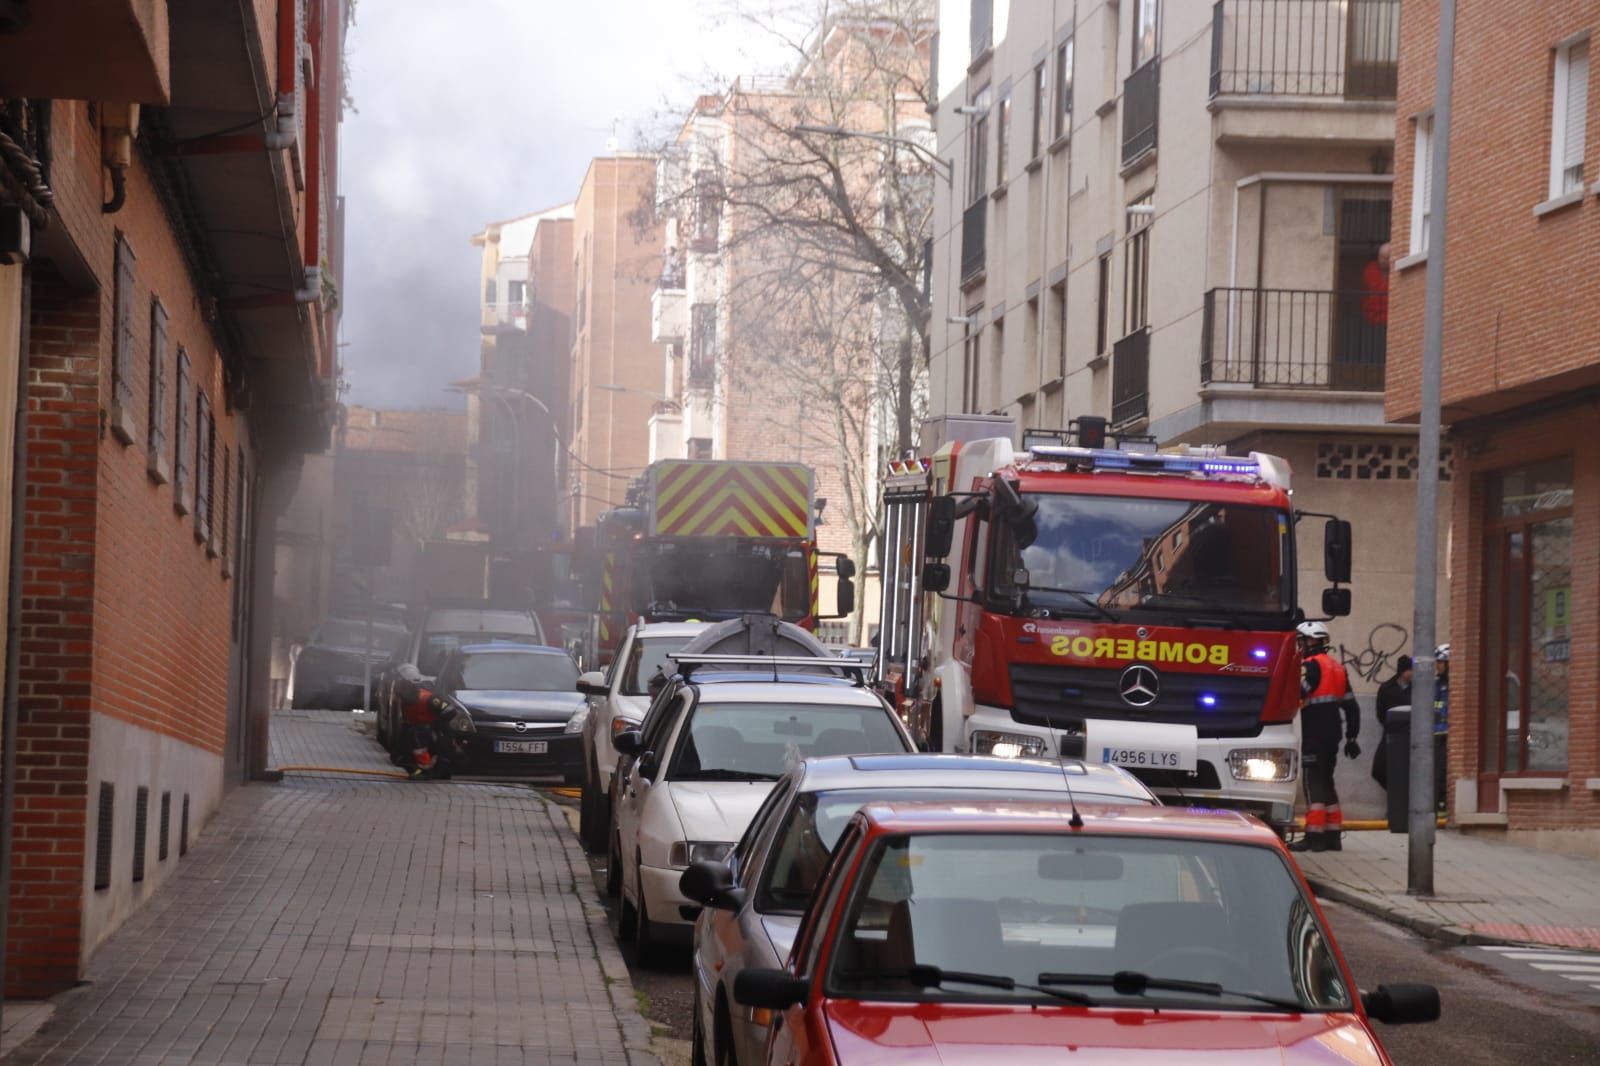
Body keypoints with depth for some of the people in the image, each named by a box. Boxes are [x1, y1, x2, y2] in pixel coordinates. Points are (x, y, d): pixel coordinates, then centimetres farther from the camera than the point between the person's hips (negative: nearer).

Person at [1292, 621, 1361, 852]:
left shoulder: (1311, 665, -9)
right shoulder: (1337, 667, 19)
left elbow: (1297, 693, -24)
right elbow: (1351, 706, 20)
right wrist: (1352, 737, 22)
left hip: (1315, 733, -8)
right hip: (1333, 734, 9)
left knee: (1314, 783, -7)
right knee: (1326, 781, 15)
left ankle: (1314, 835, -10)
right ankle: (1333, 835, 17)